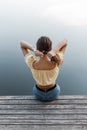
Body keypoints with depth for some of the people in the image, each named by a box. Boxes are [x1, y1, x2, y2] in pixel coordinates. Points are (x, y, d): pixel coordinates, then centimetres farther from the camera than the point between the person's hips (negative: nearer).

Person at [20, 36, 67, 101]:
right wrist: (54, 51, -46)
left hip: (38, 93, 0)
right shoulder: (56, 63, -36)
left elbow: (21, 43, -23)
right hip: (53, 93, 0)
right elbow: (65, 41, -27)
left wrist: (33, 50, -43)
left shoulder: (32, 63, -35)